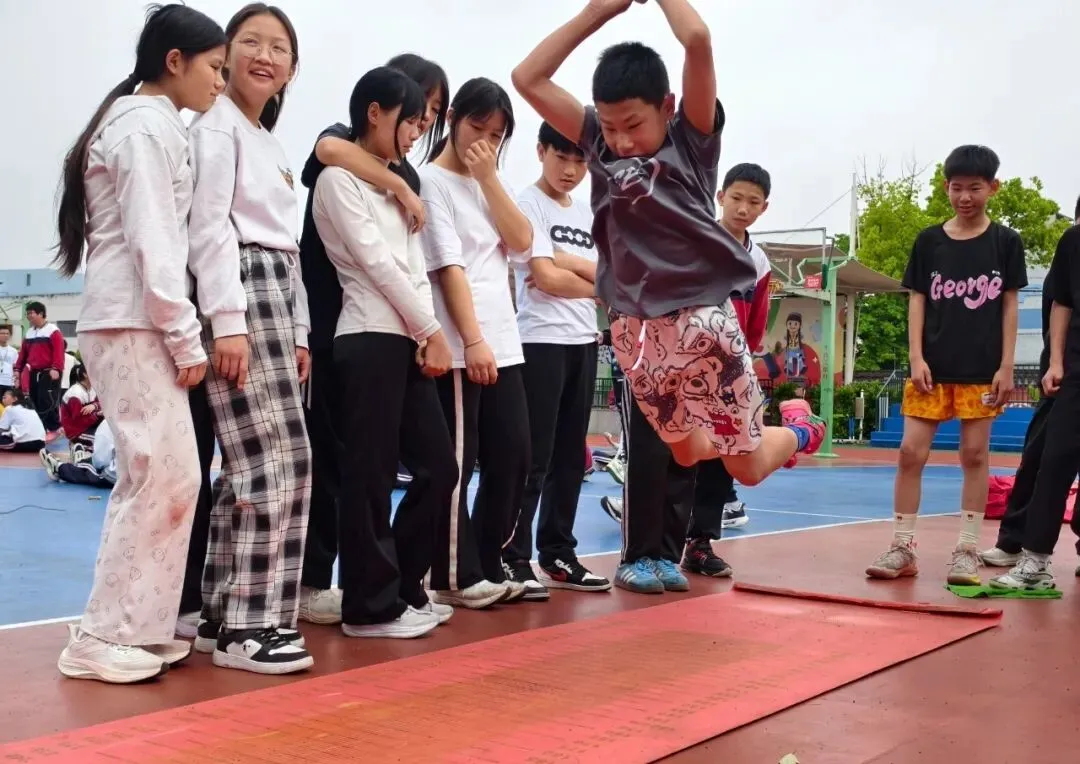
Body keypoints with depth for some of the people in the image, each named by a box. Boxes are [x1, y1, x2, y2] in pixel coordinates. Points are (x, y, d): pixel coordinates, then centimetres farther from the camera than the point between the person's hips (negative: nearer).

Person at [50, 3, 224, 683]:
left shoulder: (149, 125, 20)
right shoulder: (148, 127, -10)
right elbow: (153, 244, -17)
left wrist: (176, 334, 10)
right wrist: (188, 338, -15)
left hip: (138, 325, 10)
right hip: (134, 324, -10)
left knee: (170, 477, 8)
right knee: (162, 476, -9)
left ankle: (138, 628, 13)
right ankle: (102, 638, -2)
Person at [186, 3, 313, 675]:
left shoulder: (273, 146, 23)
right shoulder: (216, 128, -3)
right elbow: (210, 228, -14)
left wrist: (298, 331, 17)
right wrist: (228, 322, -21)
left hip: (277, 300, 9)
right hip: (237, 297, -9)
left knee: (250, 470, 8)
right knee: (279, 466, -12)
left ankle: (224, 615, 15)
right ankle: (248, 624, -5)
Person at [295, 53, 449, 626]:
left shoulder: (408, 177, 14)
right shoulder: (345, 143, -5)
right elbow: (329, 149, -32)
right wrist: (398, 186, -24)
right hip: (326, 328, -7)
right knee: (324, 456, -1)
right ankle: (308, 582, 10)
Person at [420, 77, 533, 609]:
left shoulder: (486, 185, 19)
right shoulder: (432, 181, -4)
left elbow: (521, 242, 5)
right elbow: (449, 267, -13)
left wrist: (490, 177, -1)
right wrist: (473, 341, -20)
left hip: (504, 342, 8)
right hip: (459, 346, -7)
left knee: (512, 457, 7)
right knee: (456, 463, -2)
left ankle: (488, 567, 18)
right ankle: (455, 577, 8)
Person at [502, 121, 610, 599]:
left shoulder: (586, 215, 17)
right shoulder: (529, 204, -3)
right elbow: (545, 278, -13)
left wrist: (563, 261, -10)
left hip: (583, 344, 7)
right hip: (540, 343, -7)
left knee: (570, 456, 9)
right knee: (533, 458, -7)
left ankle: (558, 556, 17)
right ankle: (514, 560, 0)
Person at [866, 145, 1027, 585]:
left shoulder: (1006, 242, 3)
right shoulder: (929, 241, 5)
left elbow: (1009, 305, 4)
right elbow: (917, 301, 6)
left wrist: (1006, 365, -2)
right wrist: (916, 357, -4)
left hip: (982, 369, -1)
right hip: (933, 367, 1)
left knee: (975, 455, 3)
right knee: (911, 451, -3)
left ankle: (967, 551, 11)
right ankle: (902, 548, 5)